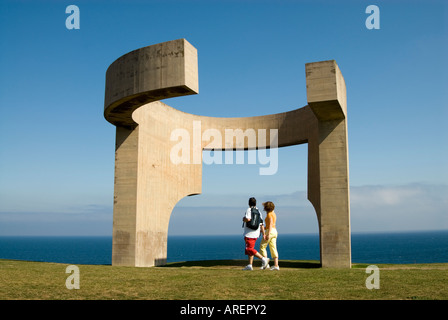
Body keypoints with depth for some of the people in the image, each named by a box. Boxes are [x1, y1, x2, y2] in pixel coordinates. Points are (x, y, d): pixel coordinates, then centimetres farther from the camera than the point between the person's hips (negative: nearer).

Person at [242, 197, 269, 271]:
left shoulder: (249, 210, -9)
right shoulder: (259, 211, 13)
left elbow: (248, 219, -27)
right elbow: (261, 224, 11)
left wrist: (244, 219, -5)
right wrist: (263, 234, 12)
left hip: (249, 234, -8)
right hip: (256, 234, 8)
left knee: (249, 249, -8)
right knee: (250, 249, 13)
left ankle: (263, 259, -16)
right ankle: (250, 265, 10)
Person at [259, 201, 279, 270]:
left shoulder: (269, 214, -11)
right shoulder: (273, 214, 18)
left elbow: (270, 224, -21)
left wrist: (268, 234, -25)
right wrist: (263, 228, 26)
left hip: (270, 231, -9)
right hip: (274, 231, 9)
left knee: (262, 247, 1)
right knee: (273, 249, 4)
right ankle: (276, 265, -2)